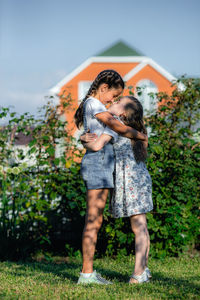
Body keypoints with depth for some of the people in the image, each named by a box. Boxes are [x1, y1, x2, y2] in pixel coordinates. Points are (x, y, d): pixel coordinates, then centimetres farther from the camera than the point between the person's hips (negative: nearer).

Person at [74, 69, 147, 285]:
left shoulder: (93, 104, 22)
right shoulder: (94, 104, -8)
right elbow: (120, 128, -12)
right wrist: (142, 136, 2)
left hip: (101, 164, 10)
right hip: (98, 162, -10)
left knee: (95, 220, 9)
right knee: (92, 220, -10)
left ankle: (88, 272, 10)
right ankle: (87, 273, -10)